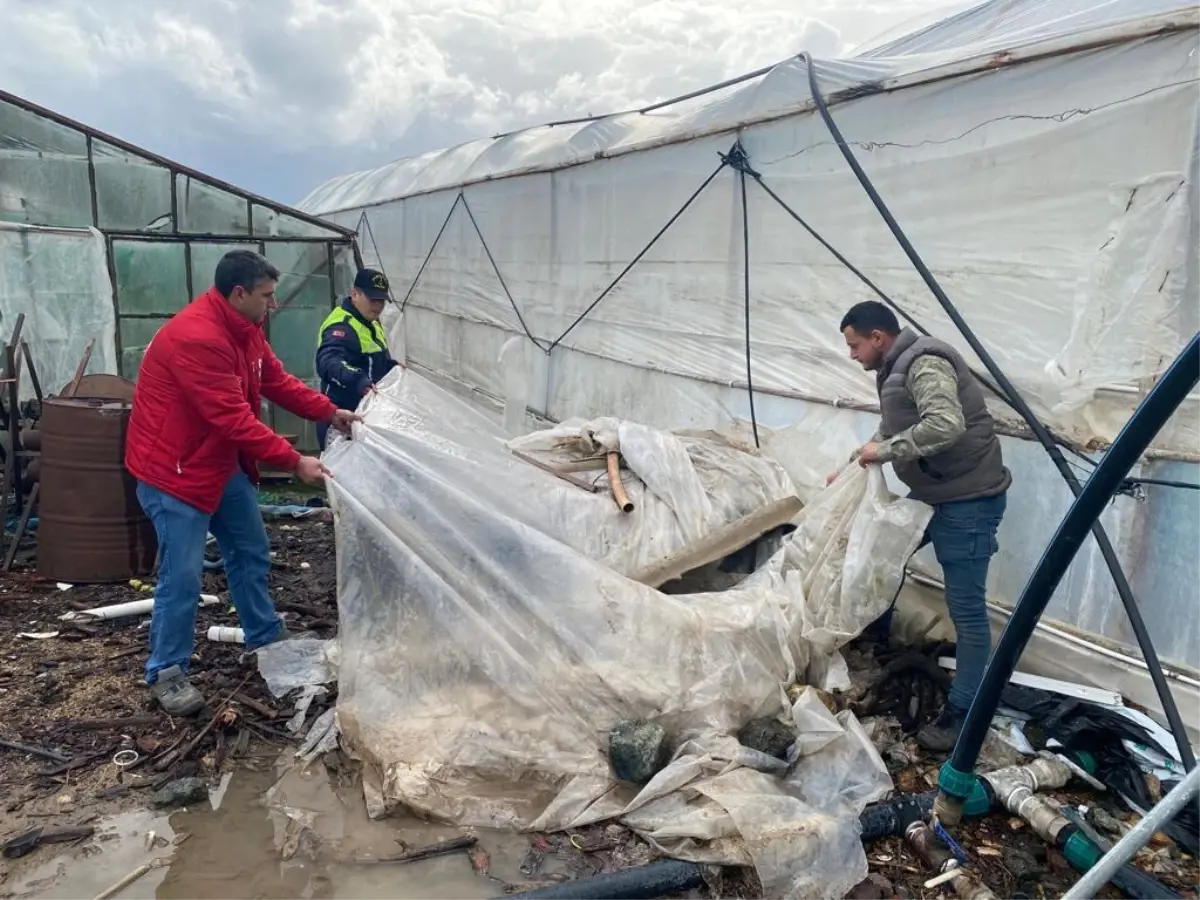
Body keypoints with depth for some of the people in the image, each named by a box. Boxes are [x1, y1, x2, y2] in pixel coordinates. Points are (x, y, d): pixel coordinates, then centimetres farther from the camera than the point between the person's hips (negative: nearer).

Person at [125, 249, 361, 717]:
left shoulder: (245, 330, 3)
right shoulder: (196, 339, -30)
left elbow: (277, 381, 9)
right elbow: (234, 419, -31)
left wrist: (330, 412, -1)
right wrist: (293, 462, -28)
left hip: (222, 462, 10)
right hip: (173, 469, -10)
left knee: (251, 552, 16)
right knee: (182, 574, -6)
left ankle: (266, 640, 32)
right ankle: (166, 673, 11)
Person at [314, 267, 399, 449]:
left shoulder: (373, 323, 15)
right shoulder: (341, 326, -19)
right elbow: (328, 362, -37)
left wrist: (394, 368, 8)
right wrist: (359, 382, -51)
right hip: (342, 417, -10)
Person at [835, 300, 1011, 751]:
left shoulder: (924, 363, -19)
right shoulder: (896, 370, 12)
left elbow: (947, 425, -35)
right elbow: (892, 430, 23)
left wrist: (885, 450, -26)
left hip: (968, 498, -11)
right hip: (933, 493, 11)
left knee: (965, 608, -3)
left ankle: (963, 712, 7)